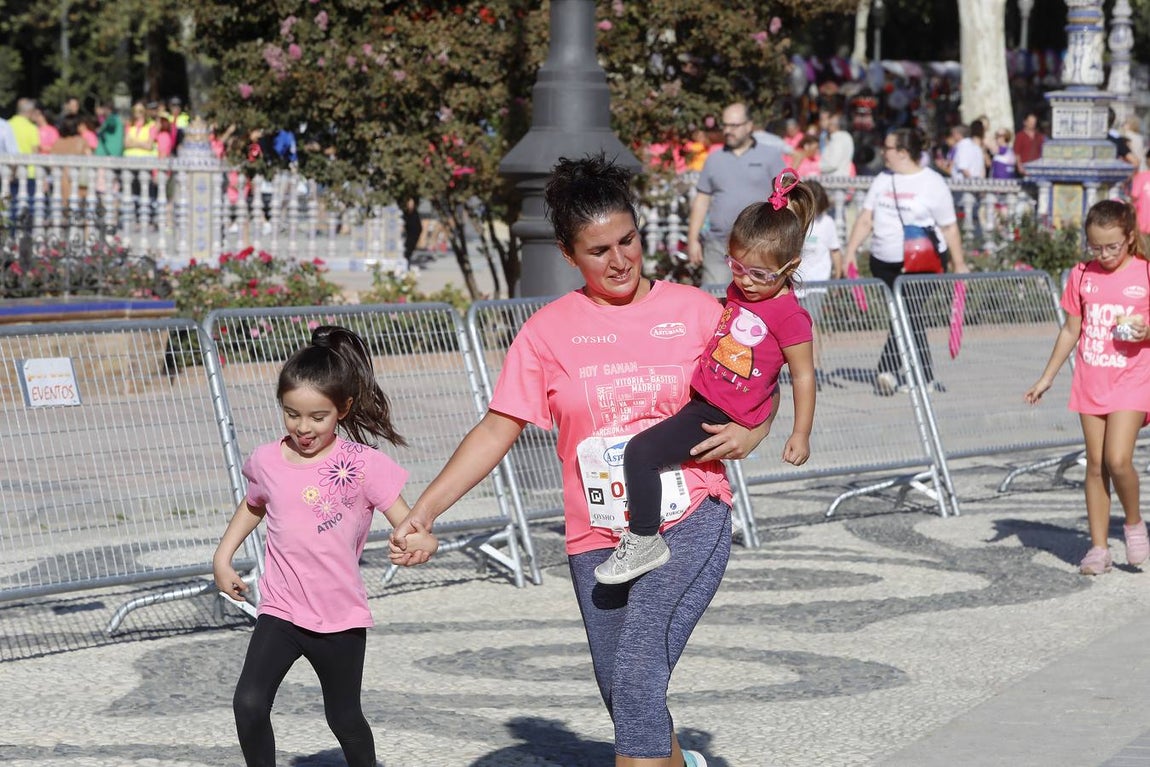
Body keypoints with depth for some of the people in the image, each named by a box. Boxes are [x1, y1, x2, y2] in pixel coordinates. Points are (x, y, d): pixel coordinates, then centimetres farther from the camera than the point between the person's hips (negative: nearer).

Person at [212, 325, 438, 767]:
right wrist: (223, 557, 15)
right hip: (280, 610, 2)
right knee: (248, 704, -15)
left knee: (344, 718, 13)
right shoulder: (268, 461, 1)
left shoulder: (364, 466, -11)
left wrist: (421, 543, -36)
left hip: (341, 617, -2)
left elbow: (408, 526, -14)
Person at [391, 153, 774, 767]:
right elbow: (497, 430, 0)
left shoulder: (694, 310, 2)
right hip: (598, 538, 3)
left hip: (690, 523, -3)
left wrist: (747, 434, -8)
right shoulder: (550, 330, 2)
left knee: (638, 674, -23)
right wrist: (424, 510, -10)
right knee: (623, 694, 12)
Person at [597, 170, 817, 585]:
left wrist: (801, 434, -8)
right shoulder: (738, 290, 6)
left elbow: (804, 376, -10)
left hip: (722, 416, -9)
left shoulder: (789, 316, -17)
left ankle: (644, 542, -12)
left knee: (640, 452, -20)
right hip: (701, 393, 10)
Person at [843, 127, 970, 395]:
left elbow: (949, 228, -1)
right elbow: (865, 219, 12)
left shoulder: (933, 184, -4)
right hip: (884, 262, 5)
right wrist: (851, 250, 2)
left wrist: (958, 264, -2)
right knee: (911, 318, 7)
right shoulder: (882, 180, 11)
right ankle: (924, 377, 14)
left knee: (909, 313, -18)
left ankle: (889, 370, -21)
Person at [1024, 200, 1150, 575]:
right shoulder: (1082, 275, 4)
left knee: (1118, 459, -16)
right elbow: (1071, 330, 13)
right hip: (1090, 382, 3)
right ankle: (1098, 547, 11)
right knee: (1096, 464, 5)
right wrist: (1047, 377, 15)